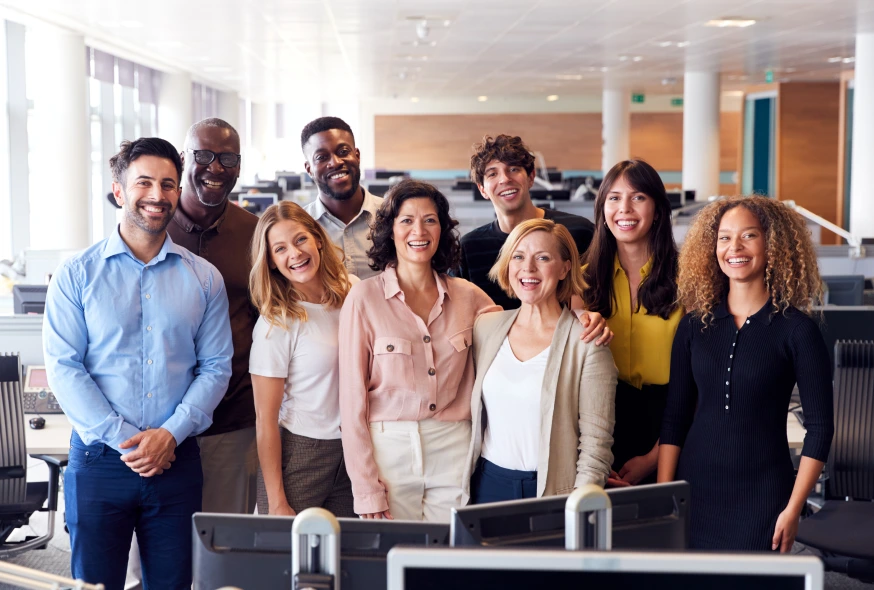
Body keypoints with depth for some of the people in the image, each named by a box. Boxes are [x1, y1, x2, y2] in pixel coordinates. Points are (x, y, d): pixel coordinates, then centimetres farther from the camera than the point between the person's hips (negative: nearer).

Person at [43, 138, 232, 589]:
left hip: (177, 460, 2)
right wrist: (123, 439, -13)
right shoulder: (77, 274, 1)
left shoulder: (204, 278, 7)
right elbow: (63, 366, -5)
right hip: (99, 459, -2)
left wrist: (170, 434, -10)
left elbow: (216, 367, 4)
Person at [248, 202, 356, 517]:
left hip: (352, 453, 4)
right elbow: (266, 419, -10)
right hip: (299, 453, -4)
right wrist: (276, 503, -13)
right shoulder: (277, 323, -11)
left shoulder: (351, 294, 3)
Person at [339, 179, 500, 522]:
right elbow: (352, 396, -5)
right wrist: (366, 489, -9)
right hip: (389, 451, -2)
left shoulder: (467, 296, 5)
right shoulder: (364, 298, -4)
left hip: (453, 452, 3)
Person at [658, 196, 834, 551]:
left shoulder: (797, 329, -5)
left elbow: (820, 426, -5)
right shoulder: (695, 325, 5)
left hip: (762, 496, -3)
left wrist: (793, 509, -10)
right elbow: (675, 417, 6)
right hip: (695, 491, 3)